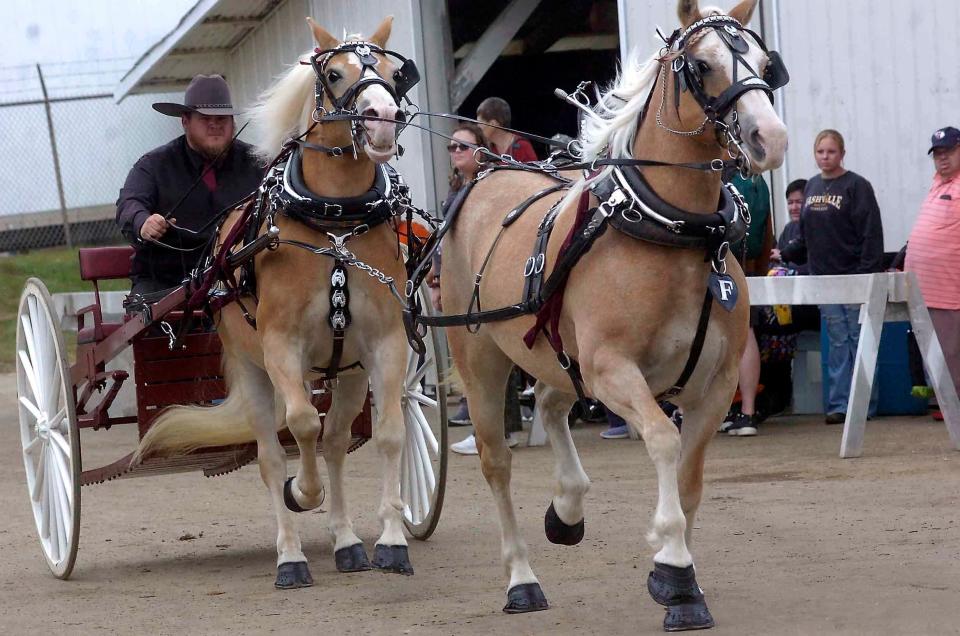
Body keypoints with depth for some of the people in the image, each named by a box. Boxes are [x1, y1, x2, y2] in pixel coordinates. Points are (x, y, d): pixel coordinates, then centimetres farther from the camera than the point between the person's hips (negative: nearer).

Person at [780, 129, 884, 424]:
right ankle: (839, 404, 5)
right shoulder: (811, 187, 13)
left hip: (854, 277, -5)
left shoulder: (857, 186, -6)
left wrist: (866, 276, -16)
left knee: (859, 341, -2)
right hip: (824, 278, 5)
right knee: (838, 343, 5)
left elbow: (871, 234, -11)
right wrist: (784, 254, 12)